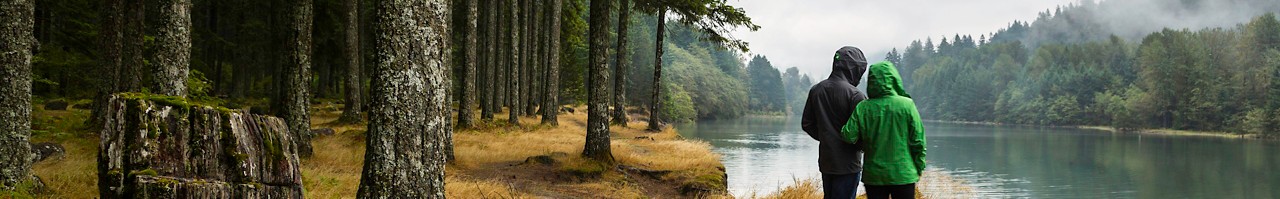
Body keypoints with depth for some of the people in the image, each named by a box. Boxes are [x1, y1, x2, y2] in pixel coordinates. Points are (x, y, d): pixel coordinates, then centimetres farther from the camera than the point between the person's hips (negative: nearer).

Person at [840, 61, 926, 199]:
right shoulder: (907, 105, -9)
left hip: (874, 175, 1)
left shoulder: (863, 108, -7)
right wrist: (919, 168, 6)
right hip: (903, 174, -1)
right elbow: (918, 140, -6)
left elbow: (849, 137, -12)